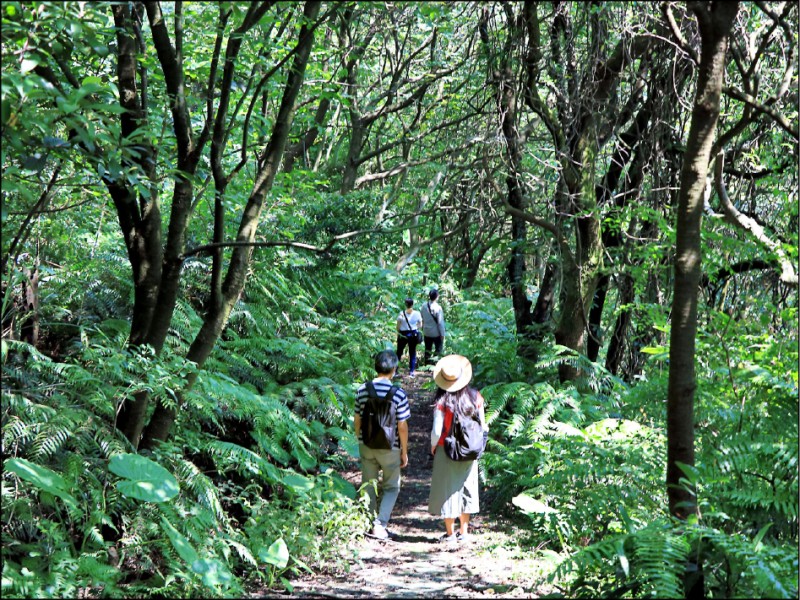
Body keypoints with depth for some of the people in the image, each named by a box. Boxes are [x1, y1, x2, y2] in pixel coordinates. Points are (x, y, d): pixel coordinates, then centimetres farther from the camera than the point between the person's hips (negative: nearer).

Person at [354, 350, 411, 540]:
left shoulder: (362, 390, -5)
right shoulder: (398, 394, -15)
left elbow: (357, 420, 3)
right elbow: (402, 426, -11)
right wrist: (404, 451, 0)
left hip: (366, 445, 3)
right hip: (389, 448, -3)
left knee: (368, 486, 16)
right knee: (391, 487, 12)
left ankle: (369, 525, 22)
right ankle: (380, 524, -1)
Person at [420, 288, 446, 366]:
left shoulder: (424, 306, -7)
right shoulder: (438, 308, -22)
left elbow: (421, 318, 3)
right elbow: (440, 322, -18)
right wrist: (442, 334, -8)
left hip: (427, 332, 5)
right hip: (436, 333, -5)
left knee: (427, 350, 16)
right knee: (438, 350, 9)